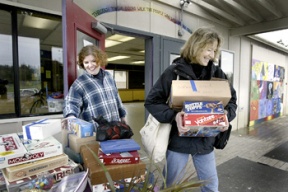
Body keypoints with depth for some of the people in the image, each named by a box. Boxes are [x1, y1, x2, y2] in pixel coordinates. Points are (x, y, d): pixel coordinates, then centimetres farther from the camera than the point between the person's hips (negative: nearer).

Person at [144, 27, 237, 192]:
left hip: (206, 140, 4)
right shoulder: (175, 71, -12)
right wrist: (173, 115, -27)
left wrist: (227, 115, -11)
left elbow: (232, 98, 10)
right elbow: (152, 101, -12)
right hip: (179, 140, -3)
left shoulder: (217, 73, 1)